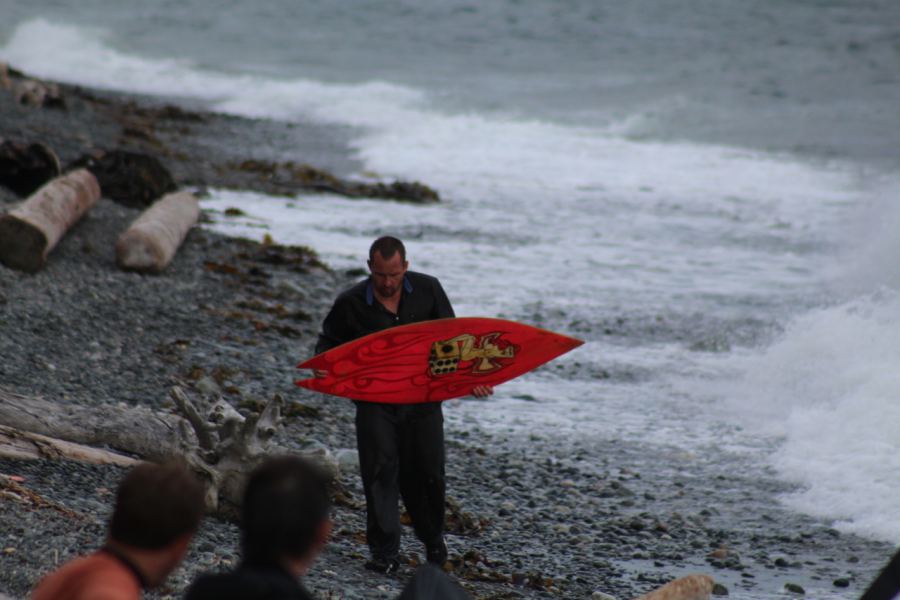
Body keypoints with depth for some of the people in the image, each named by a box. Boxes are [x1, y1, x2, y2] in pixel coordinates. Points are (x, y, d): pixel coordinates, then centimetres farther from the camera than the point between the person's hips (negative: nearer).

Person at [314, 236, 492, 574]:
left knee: (426, 472, 6)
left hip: (423, 399, 1)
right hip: (375, 403, -1)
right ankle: (385, 552, -6)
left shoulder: (428, 290, -1)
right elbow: (329, 342, 8)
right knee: (380, 470, -10)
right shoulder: (351, 304, -5)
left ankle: (433, 539, 31)